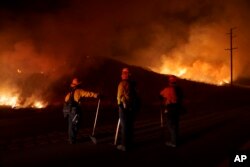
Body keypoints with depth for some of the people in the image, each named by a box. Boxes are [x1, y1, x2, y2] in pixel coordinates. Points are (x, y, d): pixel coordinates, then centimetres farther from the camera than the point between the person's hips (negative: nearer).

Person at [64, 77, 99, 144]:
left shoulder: (70, 92, 14)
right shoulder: (79, 91, -7)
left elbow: (66, 100, 19)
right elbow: (87, 93, -19)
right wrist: (96, 95, -25)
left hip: (69, 110, 7)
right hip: (75, 110, -7)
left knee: (70, 125, 16)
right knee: (75, 125, 1)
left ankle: (71, 139, 27)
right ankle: (72, 140, 4)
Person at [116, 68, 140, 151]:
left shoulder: (122, 84, -10)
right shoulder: (133, 84, 7)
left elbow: (119, 96, -9)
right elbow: (135, 95, 4)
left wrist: (119, 103, 8)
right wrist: (135, 105, 9)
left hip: (124, 106, -6)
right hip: (133, 106, 6)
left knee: (124, 126, -1)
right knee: (130, 125, 14)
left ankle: (124, 145, 2)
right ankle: (129, 143, 24)